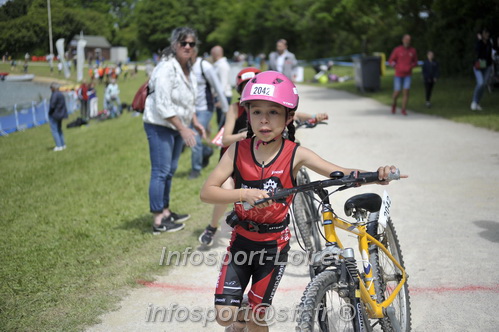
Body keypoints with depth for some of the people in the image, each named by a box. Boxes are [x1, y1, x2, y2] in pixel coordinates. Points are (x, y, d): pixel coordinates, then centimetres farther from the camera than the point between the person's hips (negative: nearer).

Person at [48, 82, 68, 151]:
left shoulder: (54, 95, -19)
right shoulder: (61, 94, 7)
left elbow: (52, 105, -24)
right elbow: (63, 105, 12)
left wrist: (49, 112, -8)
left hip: (54, 115, -9)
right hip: (60, 114, 9)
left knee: (54, 130, -3)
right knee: (59, 129, 19)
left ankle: (59, 146, -6)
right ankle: (63, 144, 23)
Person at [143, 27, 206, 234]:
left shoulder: (188, 69, 9)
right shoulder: (167, 68, -20)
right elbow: (163, 105, -23)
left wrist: (195, 123, 14)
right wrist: (183, 129, -21)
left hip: (177, 126, 9)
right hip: (159, 126, -9)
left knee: (170, 170, 16)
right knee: (160, 172, -8)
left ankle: (165, 211, 28)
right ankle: (158, 221, -2)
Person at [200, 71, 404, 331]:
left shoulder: (295, 155, -13)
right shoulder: (238, 151, -11)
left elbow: (343, 174, -16)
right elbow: (206, 192, -17)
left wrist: (377, 175, -35)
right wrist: (244, 194, -34)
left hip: (274, 246, -1)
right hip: (241, 239, 1)